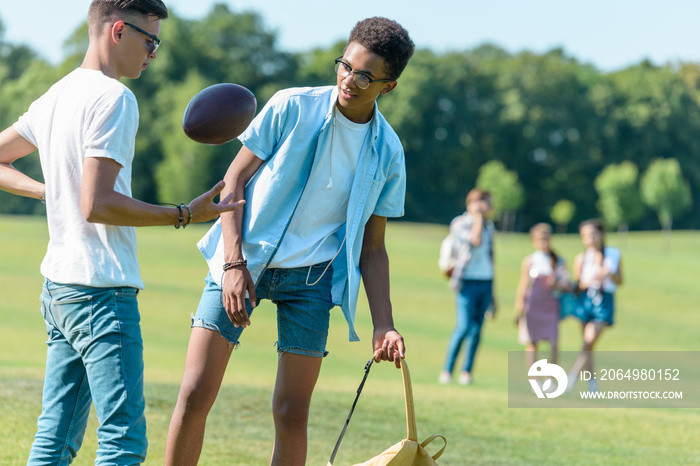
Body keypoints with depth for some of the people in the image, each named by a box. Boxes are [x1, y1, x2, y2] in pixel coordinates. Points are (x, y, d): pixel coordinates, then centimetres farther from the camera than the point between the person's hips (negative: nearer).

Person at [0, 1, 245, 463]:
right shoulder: (112, 98, -13)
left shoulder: (55, 97, 14)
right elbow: (97, 206, -20)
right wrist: (185, 215, -15)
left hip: (57, 286, 9)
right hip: (102, 290, -9)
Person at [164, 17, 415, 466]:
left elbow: (372, 248, 7)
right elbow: (235, 178, -3)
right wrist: (234, 264, -13)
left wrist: (384, 326, -3)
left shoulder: (388, 153, 0)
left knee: (292, 413, 0)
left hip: (310, 276, 2)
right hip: (243, 262, -2)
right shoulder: (292, 107, -7)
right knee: (195, 396, -9)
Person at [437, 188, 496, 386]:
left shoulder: (489, 226, 16)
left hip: (486, 282, 6)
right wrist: (478, 216, -10)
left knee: (477, 329, 3)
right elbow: (475, 240, -23)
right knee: (464, 327, -14)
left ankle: (466, 371, 7)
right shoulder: (460, 224, -4)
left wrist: (492, 293, 20)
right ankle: (447, 370, -4)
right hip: (468, 282, -6)